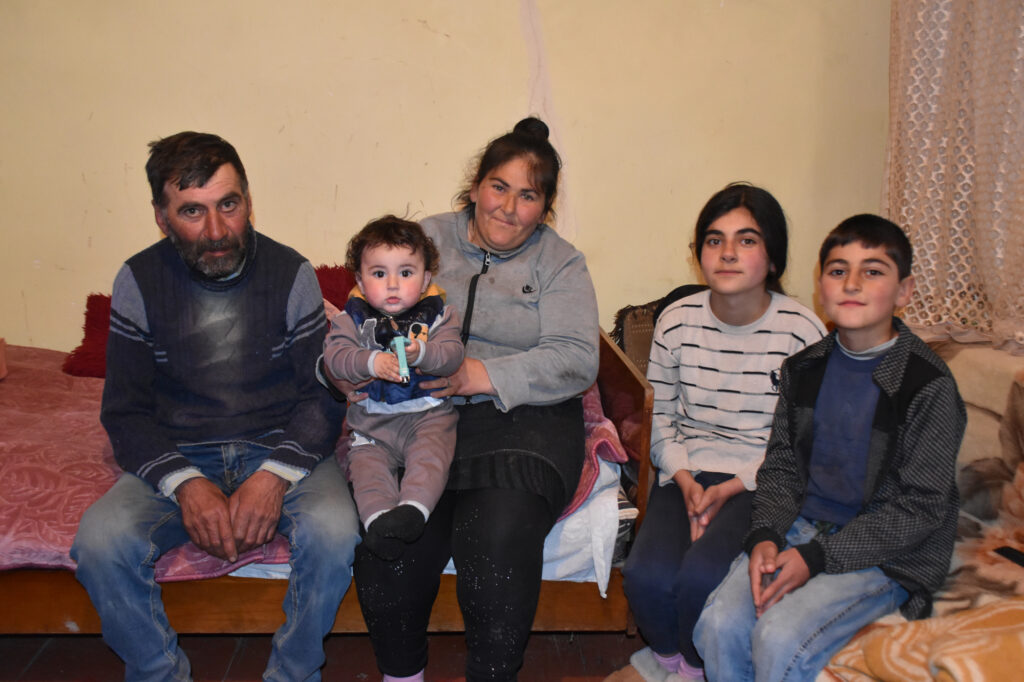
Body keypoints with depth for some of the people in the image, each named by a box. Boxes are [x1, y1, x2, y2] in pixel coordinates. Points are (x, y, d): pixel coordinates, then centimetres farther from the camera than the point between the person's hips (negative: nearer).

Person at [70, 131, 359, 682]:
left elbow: (324, 394, -3)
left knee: (334, 531, -30)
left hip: (280, 450, -1)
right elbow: (125, 410, 0)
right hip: (177, 458, 2)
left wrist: (276, 474, -20)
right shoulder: (139, 281, -1)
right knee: (100, 539, -26)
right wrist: (186, 484, -17)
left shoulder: (291, 273, -3)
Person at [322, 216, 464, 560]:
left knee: (430, 455, -26)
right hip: (371, 418, 2)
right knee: (365, 464, -19)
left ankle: (413, 509, -34)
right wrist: (373, 362, -28)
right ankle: (378, 518, -26)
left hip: (429, 413, -1)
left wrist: (420, 353, -31)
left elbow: (452, 354, -10)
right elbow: (334, 357, -9)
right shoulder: (352, 318, 5)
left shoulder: (438, 314, 3)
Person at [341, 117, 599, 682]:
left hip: (522, 419, -1)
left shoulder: (560, 263, 10)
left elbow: (577, 360, -3)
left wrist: (482, 375, -16)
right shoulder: (427, 238, 16)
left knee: (500, 537, -28)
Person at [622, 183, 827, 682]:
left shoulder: (802, 332, -7)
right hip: (686, 475, 3)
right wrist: (685, 482, -8)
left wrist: (731, 489, -13)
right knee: (646, 574, -23)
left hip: (760, 484, -2)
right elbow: (659, 416, 8)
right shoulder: (676, 321, 1)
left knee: (702, 575, -27)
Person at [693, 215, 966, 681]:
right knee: (719, 625, -18)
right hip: (802, 527, 5)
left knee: (779, 639, -24)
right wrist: (765, 536, -9)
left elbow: (920, 508, -12)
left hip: (886, 554, -4)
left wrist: (816, 557, -18)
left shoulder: (930, 386, -12)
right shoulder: (804, 369, 5)